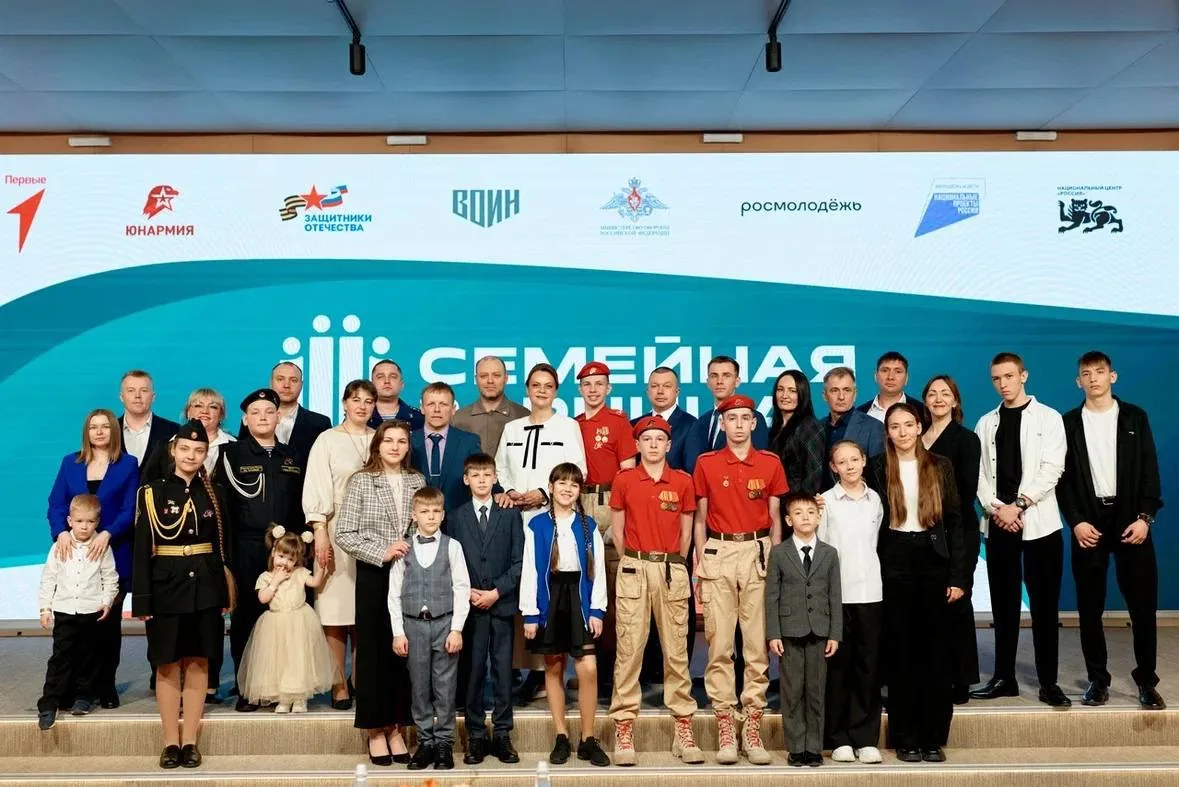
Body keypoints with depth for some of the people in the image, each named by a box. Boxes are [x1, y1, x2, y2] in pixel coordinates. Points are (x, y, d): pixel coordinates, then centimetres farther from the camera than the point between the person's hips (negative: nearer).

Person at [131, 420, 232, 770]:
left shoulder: (213, 494, 6)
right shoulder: (152, 492, -1)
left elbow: (222, 546, 8)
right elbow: (142, 549, -4)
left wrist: (225, 593, 3)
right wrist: (141, 599, -9)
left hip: (205, 588, 2)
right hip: (166, 587, -2)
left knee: (197, 664, 6)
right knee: (168, 666, 4)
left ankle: (190, 741, 14)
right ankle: (171, 742, 14)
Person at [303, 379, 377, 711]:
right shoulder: (327, 440, 4)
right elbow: (316, 490, -1)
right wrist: (320, 533, -9)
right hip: (337, 530, -2)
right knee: (335, 609, -3)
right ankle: (339, 684, 5)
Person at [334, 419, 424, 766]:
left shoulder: (417, 481, 8)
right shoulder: (361, 481, -2)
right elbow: (344, 534, -7)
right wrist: (382, 553, -16)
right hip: (374, 577, -3)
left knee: (405, 651, 6)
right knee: (374, 651, 2)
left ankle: (396, 729, 17)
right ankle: (375, 731, 14)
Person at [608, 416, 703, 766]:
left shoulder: (683, 482, 6)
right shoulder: (624, 480, 4)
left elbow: (686, 530, 11)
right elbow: (618, 529, 8)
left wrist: (672, 563, 10)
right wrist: (635, 560, 9)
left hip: (673, 570, 1)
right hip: (634, 570, -1)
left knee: (676, 651, 4)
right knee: (628, 649, -2)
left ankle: (684, 730, 11)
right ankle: (624, 731, 3)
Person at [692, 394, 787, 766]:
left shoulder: (771, 463, 7)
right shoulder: (706, 463, 6)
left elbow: (775, 519, 10)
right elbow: (700, 518, 8)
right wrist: (699, 566, 2)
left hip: (758, 554, 1)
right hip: (718, 554, 0)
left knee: (758, 645, 1)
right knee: (719, 645, -1)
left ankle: (753, 728, 9)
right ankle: (725, 728, 6)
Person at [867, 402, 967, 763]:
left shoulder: (940, 466, 5)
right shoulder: (876, 468, 2)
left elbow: (954, 520, 3)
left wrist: (958, 575, -2)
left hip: (933, 560, 1)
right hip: (894, 562, -1)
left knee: (936, 649, 4)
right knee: (900, 649, 4)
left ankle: (934, 737, 13)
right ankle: (906, 737, 12)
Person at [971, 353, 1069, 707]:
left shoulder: (1048, 418, 2)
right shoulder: (986, 423, 12)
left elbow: (1051, 469, -8)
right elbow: (979, 473, 6)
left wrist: (1019, 505, -16)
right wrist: (996, 508, -10)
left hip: (1039, 522, -3)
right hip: (998, 523, 3)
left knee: (1044, 605, 0)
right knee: (1003, 604, 8)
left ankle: (1048, 682, 8)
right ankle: (1004, 678, 15)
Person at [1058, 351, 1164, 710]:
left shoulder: (1134, 417, 7)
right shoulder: (1069, 422, 6)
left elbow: (1150, 471, 3)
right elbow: (1063, 477, 3)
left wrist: (1145, 517, -8)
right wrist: (1076, 521, -8)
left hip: (1130, 519, 0)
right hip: (1089, 522, 0)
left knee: (1143, 605, 0)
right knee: (1090, 608, 3)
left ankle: (1146, 681, 12)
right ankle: (1098, 680, 14)